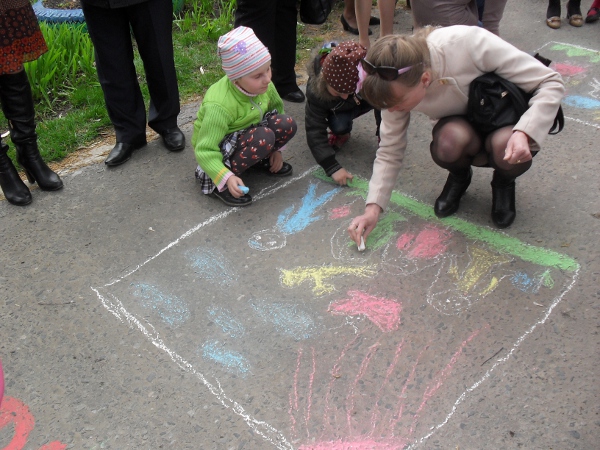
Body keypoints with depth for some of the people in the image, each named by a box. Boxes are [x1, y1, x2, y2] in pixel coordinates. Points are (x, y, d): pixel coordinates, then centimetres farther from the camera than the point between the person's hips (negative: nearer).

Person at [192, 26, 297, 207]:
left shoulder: (264, 86, -13)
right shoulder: (219, 106, -33)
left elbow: (277, 109, 8)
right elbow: (205, 151, -31)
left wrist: (276, 149, 9)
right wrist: (227, 178, -44)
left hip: (247, 135, 6)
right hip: (220, 150, -6)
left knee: (287, 124, -18)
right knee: (263, 138, -34)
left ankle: (259, 159, 8)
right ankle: (217, 184, -17)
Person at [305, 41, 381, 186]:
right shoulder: (315, 89, -38)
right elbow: (315, 131, -36)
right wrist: (332, 167, -44)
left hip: (368, 98, 1)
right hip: (338, 108, -1)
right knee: (339, 125, -33)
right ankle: (341, 134, 2)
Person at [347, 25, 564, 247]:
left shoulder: (471, 43, -34)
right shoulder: (399, 86, -22)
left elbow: (551, 82, -26)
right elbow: (390, 150, -9)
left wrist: (524, 133, -42)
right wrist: (373, 208, -19)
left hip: (508, 125, -2)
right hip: (461, 128, 2)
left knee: (505, 146, -36)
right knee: (449, 142, -34)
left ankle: (504, 182, 2)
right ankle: (459, 177, 4)